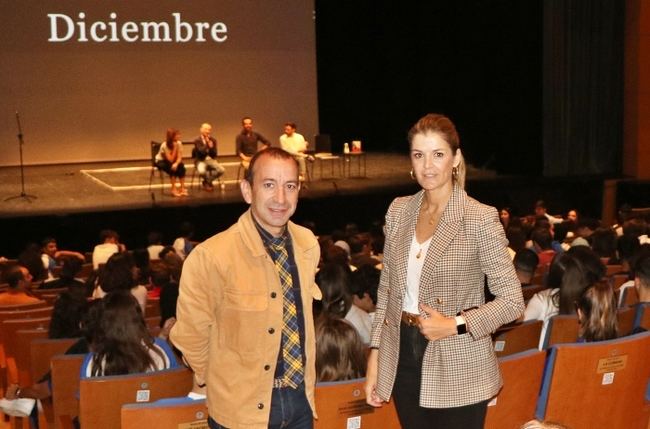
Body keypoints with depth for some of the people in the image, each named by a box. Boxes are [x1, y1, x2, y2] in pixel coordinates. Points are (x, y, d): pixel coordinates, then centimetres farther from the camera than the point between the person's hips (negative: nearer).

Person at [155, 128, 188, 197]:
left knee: (181, 166, -26)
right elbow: (171, 160, -31)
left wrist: (176, 163, -39)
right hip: (160, 161, -4)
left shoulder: (179, 143, -15)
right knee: (172, 168, -33)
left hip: (170, 161, 4)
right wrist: (175, 147, -35)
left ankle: (182, 188, -20)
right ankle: (173, 189, -25)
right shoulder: (165, 145, -28)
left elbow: (179, 157, -18)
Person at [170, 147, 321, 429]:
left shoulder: (308, 245, -3)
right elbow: (190, 336, -11)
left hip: (302, 398, 4)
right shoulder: (211, 257, -20)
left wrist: (302, 380, 14)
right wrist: (222, 382, 1)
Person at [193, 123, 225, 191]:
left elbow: (214, 154, 1)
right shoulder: (197, 140, -9)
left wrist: (211, 147, -18)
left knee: (222, 170, -21)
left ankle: (208, 181, 3)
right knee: (202, 171, -38)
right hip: (200, 160, -4)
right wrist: (206, 143, -21)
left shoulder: (213, 140, 4)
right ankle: (207, 181, 0)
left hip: (210, 159, 4)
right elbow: (201, 151, -23)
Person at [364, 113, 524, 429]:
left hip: (458, 375, -4)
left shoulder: (480, 218, -12)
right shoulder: (398, 211, 4)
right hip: (403, 362, 5)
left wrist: (455, 325, -19)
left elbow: (512, 301, -9)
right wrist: (375, 355, 7)